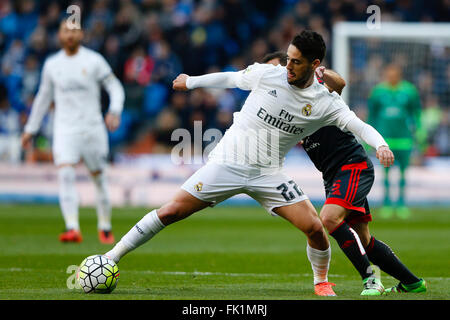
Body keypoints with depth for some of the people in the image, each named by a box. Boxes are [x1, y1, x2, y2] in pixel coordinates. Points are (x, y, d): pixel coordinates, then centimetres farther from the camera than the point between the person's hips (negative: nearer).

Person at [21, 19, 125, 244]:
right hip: (64, 130, 1)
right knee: (65, 174, -19)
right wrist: (30, 129, 21)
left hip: (92, 127, -1)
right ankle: (72, 228, -27)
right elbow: (43, 97, 20)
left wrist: (115, 111, -18)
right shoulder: (51, 64, 9)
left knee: (99, 177, 7)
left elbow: (115, 88, 1)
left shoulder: (94, 61, 0)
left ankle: (105, 228, 23)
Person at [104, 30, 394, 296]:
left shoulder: (326, 103, -6)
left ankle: (322, 281, 17)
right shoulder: (267, 74, -6)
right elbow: (230, 79, 11)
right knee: (171, 212, -9)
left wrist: (380, 144, -33)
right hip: (228, 162, -1)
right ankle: (110, 259, 1)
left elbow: (359, 126, -11)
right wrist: (190, 82, 24)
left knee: (314, 227, -13)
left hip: (269, 173, 1)